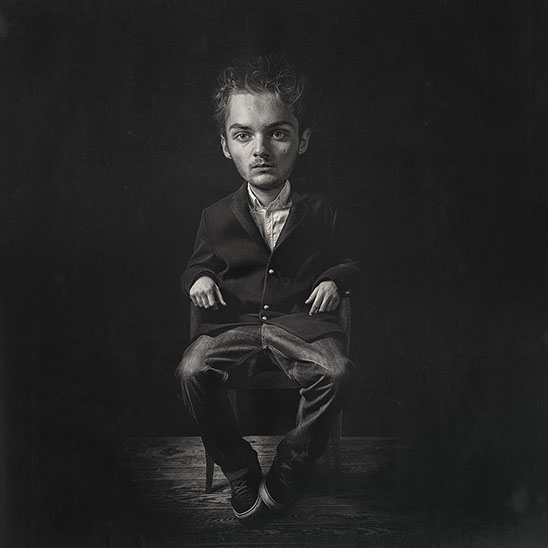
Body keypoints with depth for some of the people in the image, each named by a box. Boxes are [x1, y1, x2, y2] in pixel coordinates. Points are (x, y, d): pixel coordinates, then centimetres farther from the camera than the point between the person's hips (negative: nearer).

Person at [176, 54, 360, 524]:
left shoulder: (321, 213, 5)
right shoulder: (217, 217, 6)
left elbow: (347, 260, 20)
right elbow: (199, 263, 23)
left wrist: (335, 279, -3)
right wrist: (199, 278, -1)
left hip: (301, 319, -1)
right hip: (234, 322, 1)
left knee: (338, 373, -32)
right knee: (193, 371, -30)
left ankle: (286, 475, -9)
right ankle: (239, 470, -7)